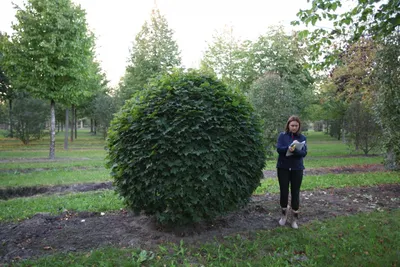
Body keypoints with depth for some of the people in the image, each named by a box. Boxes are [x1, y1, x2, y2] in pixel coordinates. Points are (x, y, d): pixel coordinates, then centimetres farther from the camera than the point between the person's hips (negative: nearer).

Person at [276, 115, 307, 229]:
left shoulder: (302, 137, 2)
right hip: (283, 167, -1)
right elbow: (278, 149, -13)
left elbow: (304, 152, -9)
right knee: (284, 192, 5)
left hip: (297, 168, 1)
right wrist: (288, 148, -32)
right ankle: (284, 214, 29)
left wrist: (295, 150, -29)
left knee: (295, 193, 5)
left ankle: (295, 218, 19)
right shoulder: (282, 135, -1)